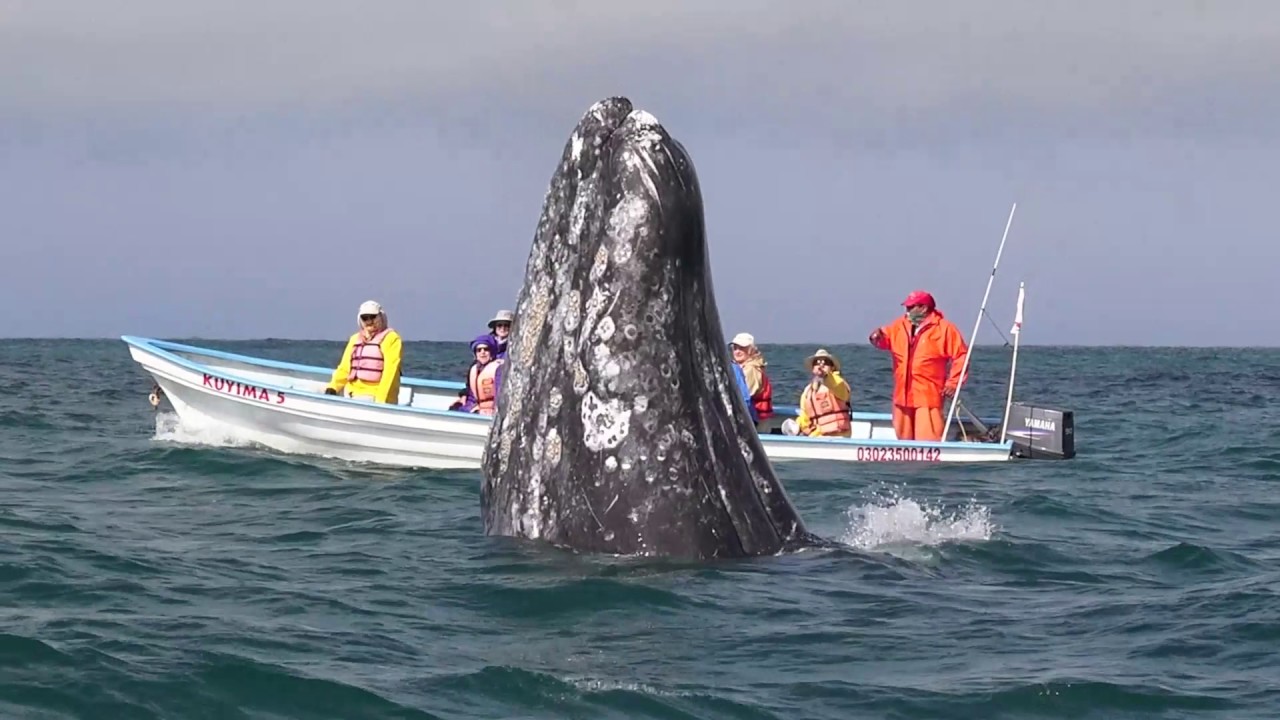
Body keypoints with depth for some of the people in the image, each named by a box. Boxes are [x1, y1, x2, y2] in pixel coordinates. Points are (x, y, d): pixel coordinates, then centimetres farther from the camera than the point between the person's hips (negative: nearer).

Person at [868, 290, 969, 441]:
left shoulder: (944, 328, -4)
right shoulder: (900, 326, 14)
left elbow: (961, 355, -5)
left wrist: (953, 383, -9)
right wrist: (878, 337, -15)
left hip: (928, 397, -6)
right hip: (903, 396, 6)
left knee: (927, 441, -13)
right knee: (905, 439, 11)